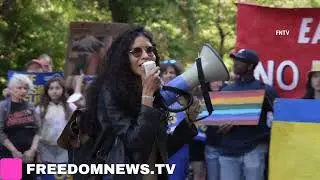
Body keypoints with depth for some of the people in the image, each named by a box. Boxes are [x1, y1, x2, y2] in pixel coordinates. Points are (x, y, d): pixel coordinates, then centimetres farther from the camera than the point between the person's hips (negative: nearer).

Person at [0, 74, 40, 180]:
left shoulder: (30, 108, 11)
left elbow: (37, 130, 8)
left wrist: (33, 149, -7)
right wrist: (15, 151, -13)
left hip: (29, 155, 5)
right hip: (9, 154, -5)